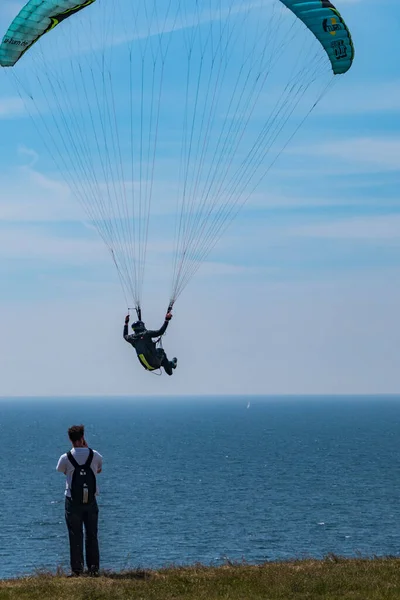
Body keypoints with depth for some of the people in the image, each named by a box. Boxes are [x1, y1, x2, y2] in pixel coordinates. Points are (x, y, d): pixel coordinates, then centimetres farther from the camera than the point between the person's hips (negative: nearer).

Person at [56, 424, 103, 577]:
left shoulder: (66, 458, -10)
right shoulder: (94, 455, -5)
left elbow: (62, 470, 12)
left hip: (73, 501, -2)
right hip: (91, 500, 2)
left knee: (75, 536, 2)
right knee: (92, 535, 10)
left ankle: (77, 569, 0)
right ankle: (93, 568, 9)